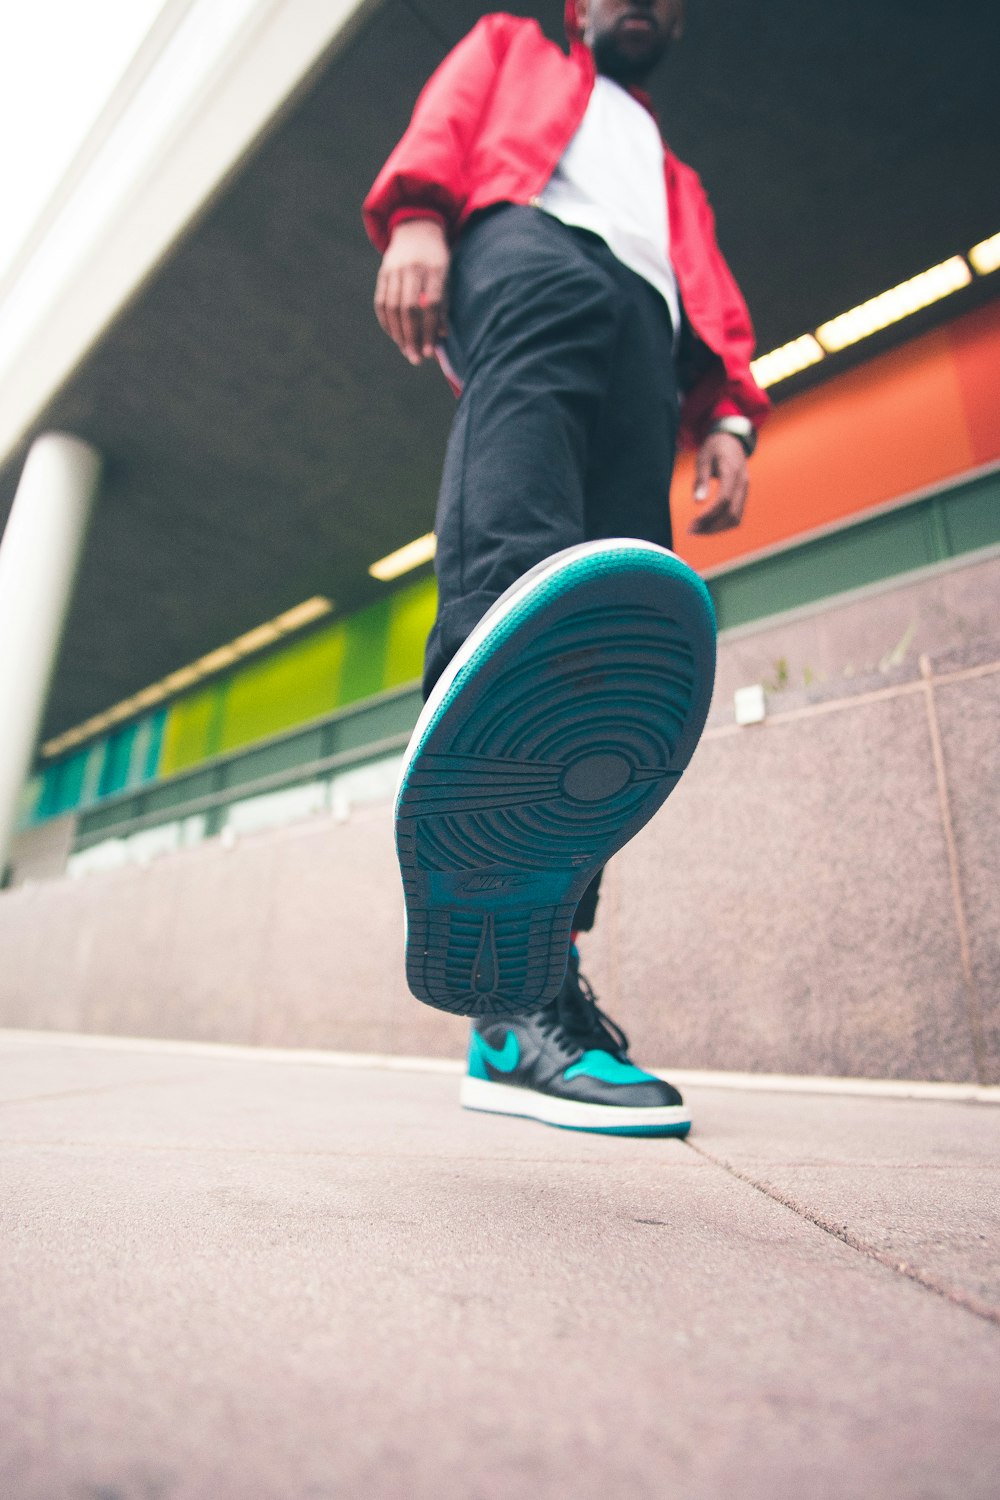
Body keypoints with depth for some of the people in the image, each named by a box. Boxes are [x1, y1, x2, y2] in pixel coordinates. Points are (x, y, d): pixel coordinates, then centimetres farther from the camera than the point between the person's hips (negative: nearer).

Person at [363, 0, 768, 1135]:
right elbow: (444, 125, 17)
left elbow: (718, 308, 28)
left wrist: (728, 415, 5)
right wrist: (414, 215, -8)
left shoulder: (676, 178, 45)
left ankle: (523, 1005, -24)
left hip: (648, 335, 4)